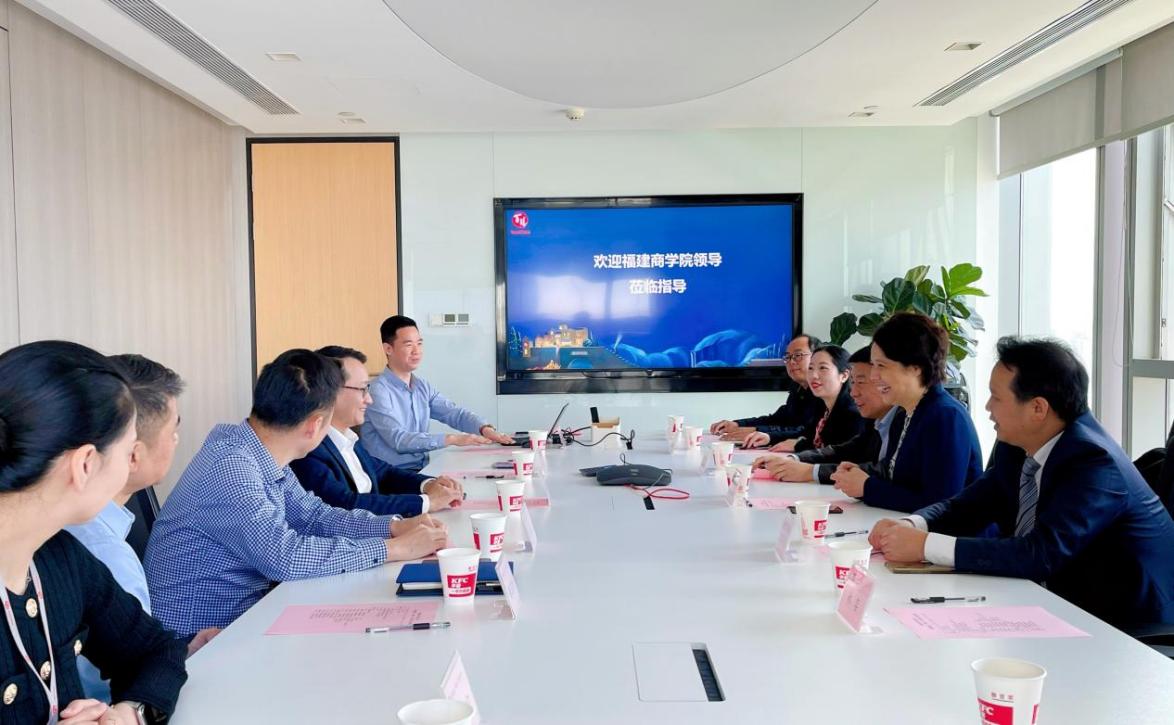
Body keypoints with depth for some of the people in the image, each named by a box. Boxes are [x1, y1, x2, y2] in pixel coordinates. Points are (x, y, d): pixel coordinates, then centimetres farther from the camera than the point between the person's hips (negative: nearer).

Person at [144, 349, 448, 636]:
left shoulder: (265, 456, -1)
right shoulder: (230, 468, -26)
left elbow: (313, 515, 9)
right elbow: (284, 556, -30)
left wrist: (395, 526, -5)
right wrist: (396, 548, -24)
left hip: (244, 610, 7)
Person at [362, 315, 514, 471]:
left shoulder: (422, 386, 11)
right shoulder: (378, 391, -14)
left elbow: (455, 413, 6)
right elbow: (398, 439, -23)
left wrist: (485, 429, -14)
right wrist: (452, 439, -29)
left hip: (423, 469, 7)